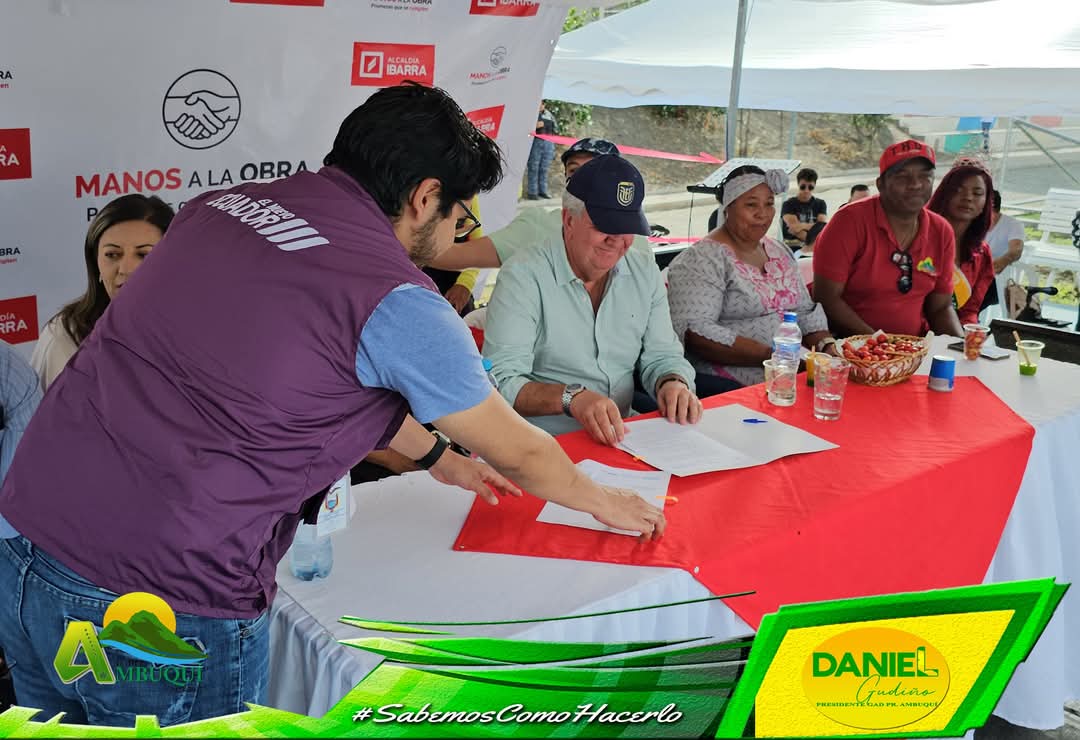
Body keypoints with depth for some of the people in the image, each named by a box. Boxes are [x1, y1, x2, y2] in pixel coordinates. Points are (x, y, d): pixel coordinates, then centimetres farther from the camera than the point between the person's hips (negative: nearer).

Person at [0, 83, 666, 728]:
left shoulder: (225, 204, 7)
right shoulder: (396, 302, -14)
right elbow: (519, 452, 2)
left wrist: (437, 455, 32)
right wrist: (603, 501, 22)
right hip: (166, 617, -7)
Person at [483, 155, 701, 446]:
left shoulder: (645, 272, 10)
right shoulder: (523, 276, -10)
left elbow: (661, 355, 15)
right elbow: (501, 381, -18)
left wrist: (673, 383, -10)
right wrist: (571, 397, -34)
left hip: (620, 437, 6)